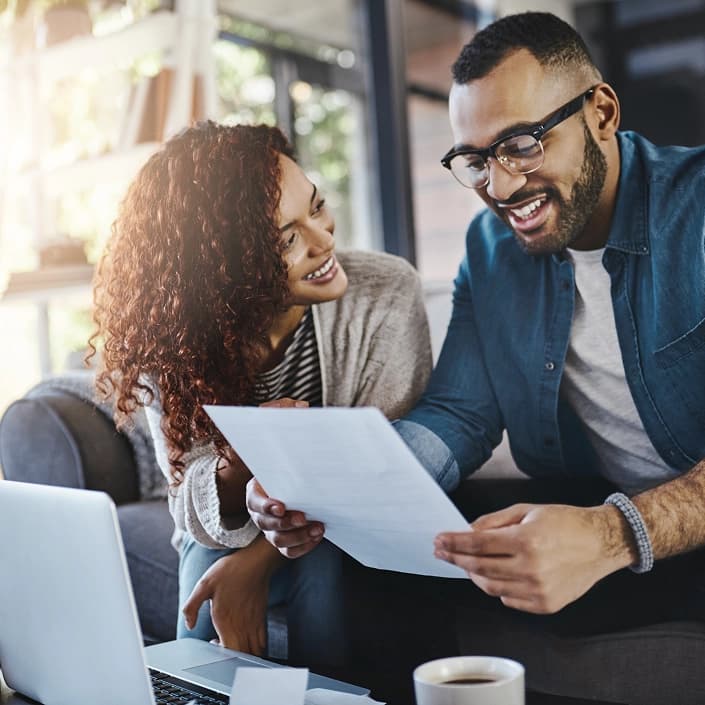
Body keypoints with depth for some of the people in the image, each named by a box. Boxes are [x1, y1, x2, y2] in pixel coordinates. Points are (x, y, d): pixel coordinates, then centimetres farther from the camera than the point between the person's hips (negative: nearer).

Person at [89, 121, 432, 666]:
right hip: (230, 535, 1)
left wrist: (259, 560, -27)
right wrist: (236, 468, -38)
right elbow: (193, 510, -14)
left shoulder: (386, 293, -23)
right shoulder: (169, 340, -18)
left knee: (323, 570, -31)